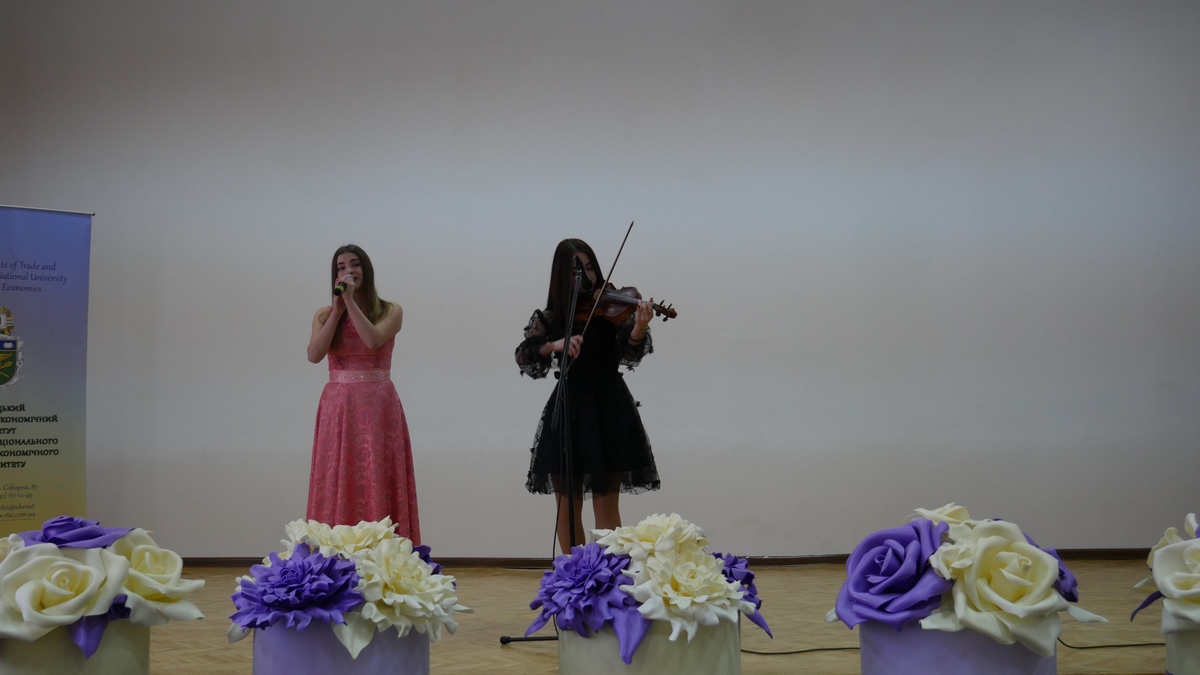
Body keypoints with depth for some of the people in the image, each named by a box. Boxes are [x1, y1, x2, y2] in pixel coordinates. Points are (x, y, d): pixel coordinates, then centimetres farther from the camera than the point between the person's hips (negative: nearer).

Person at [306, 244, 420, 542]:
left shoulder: (390, 311, 4)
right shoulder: (324, 314, 10)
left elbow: (373, 340, -16)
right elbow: (314, 355, -6)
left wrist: (351, 301, -13)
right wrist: (338, 310, -7)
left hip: (378, 407, -2)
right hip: (338, 408, 2)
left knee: (377, 483, -3)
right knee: (338, 485, 0)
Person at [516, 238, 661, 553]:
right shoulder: (549, 317, 4)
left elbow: (629, 356, -15)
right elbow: (523, 357, -7)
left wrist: (639, 330, -36)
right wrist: (555, 345, -25)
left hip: (608, 410, -2)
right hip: (567, 411, 2)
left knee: (606, 506, -2)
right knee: (568, 507, 5)